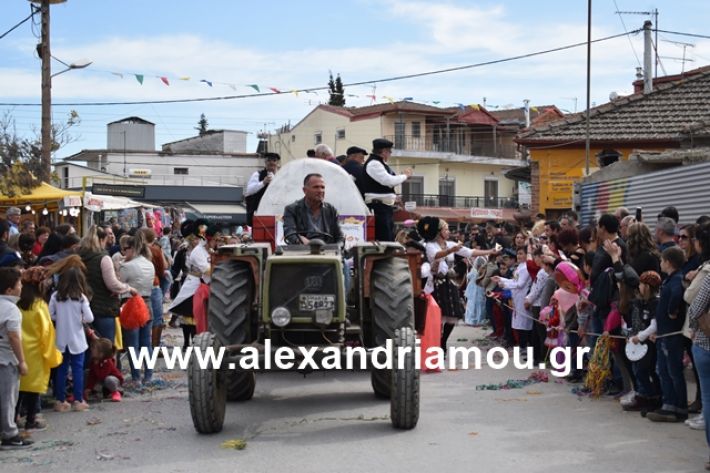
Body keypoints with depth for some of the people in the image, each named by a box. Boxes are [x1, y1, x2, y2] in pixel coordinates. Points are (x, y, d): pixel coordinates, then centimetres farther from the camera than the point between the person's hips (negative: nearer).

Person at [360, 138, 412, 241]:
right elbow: (389, 181, -20)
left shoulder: (379, 163, 17)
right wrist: (405, 175, -6)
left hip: (385, 206, 11)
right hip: (377, 207, -11)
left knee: (390, 239, 13)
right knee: (383, 240, -14)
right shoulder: (374, 164, -14)